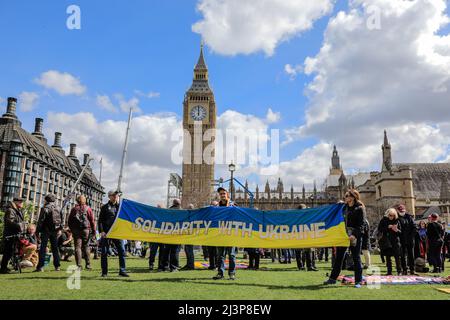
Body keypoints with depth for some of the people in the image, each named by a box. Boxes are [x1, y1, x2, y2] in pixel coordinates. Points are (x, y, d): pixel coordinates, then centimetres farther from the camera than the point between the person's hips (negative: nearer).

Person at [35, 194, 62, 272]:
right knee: (55, 248, 11)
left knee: (43, 248, -1)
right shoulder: (58, 208, 9)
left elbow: (41, 220, -11)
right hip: (55, 231, 5)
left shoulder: (45, 208, -8)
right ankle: (57, 266, 11)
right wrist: (59, 229, 21)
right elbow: (61, 220, 13)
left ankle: (40, 266, -4)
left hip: (46, 230, -5)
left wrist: (38, 231, -7)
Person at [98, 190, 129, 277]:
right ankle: (104, 272, 13)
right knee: (104, 252, 3)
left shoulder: (120, 206, 14)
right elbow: (100, 220, 3)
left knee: (122, 251, -3)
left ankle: (122, 271, 2)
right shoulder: (105, 207, 7)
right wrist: (101, 231, -9)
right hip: (106, 233, -2)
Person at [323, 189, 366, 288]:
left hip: (355, 237, -6)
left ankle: (358, 281, 11)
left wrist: (354, 235, -25)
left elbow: (361, 225, -13)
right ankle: (333, 278, 18)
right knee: (338, 257, 10)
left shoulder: (359, 209, -7)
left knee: (356, 258, 2)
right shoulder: (344, 207, 12)